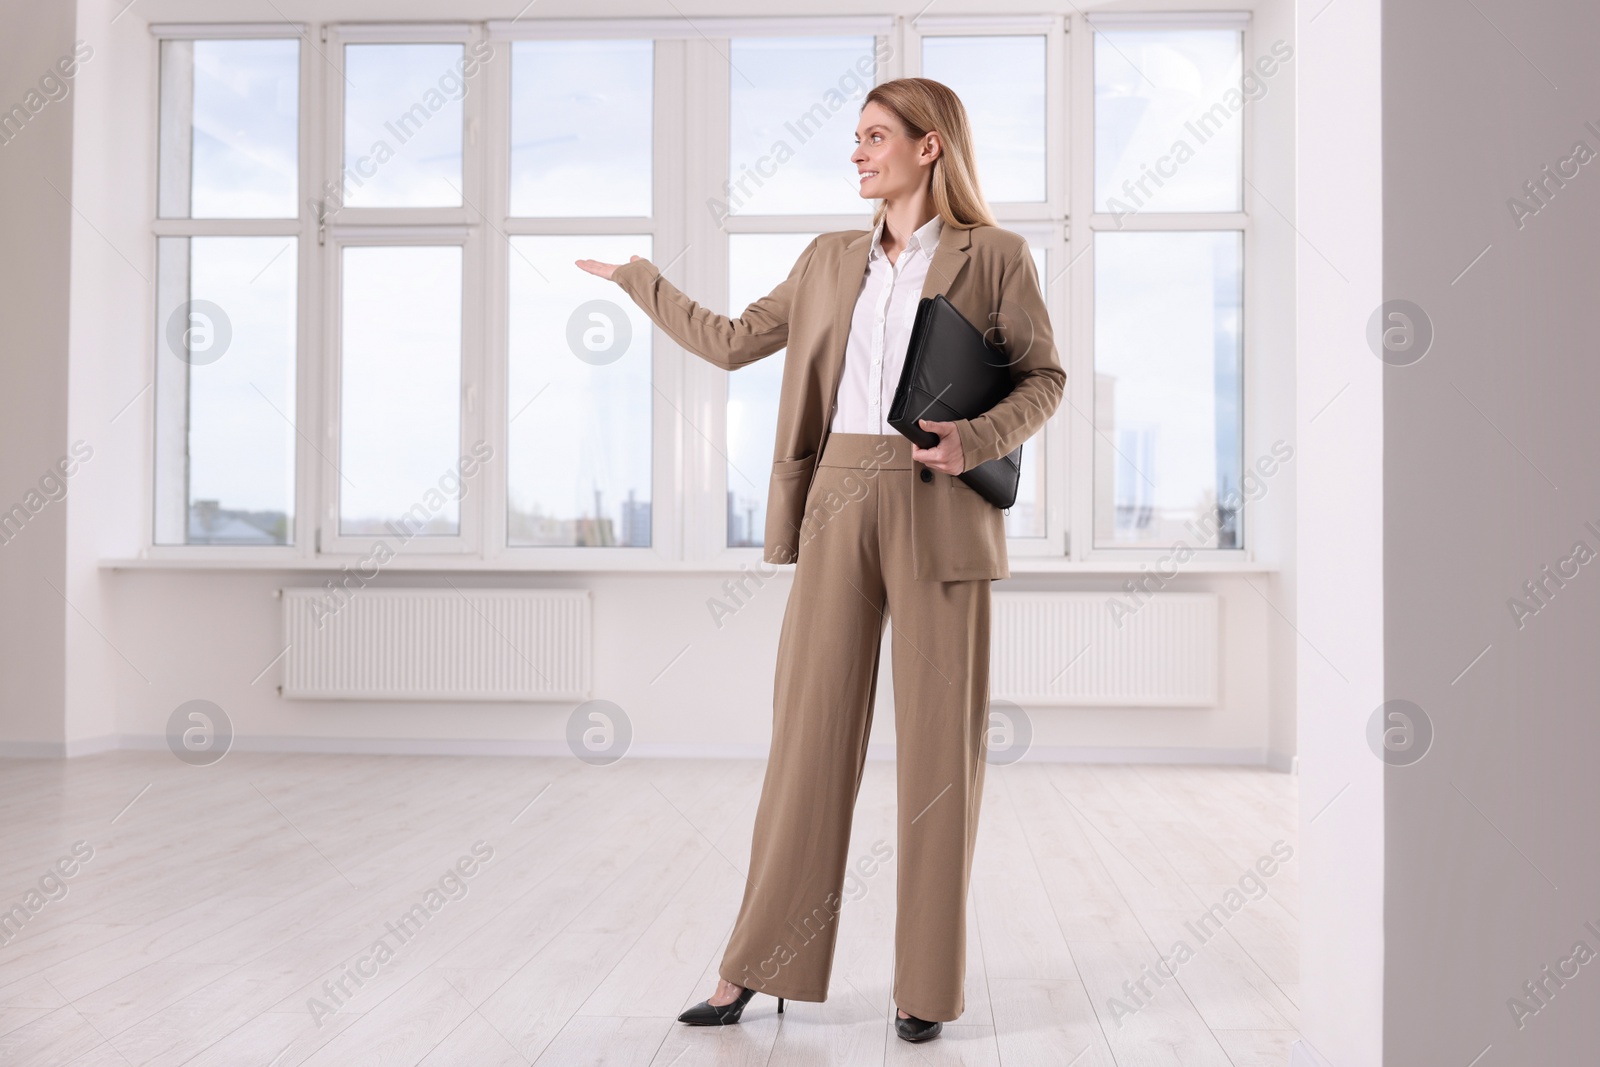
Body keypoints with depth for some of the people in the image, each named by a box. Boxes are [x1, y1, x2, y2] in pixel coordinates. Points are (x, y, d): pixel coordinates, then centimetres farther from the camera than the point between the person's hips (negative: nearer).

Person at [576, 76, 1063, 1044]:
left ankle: (927, 985, 14)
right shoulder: (832, 260, 16)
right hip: (840, 503, 3)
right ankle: (754, 969, 15)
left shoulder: (996, 256, 4)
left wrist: (975, 441, -14)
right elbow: (732, 341, 21)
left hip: (940, 510, -3)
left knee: (939, 745, 1)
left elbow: (1045, 374, 3)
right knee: (810, 731, 5)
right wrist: (638, 277, 29)